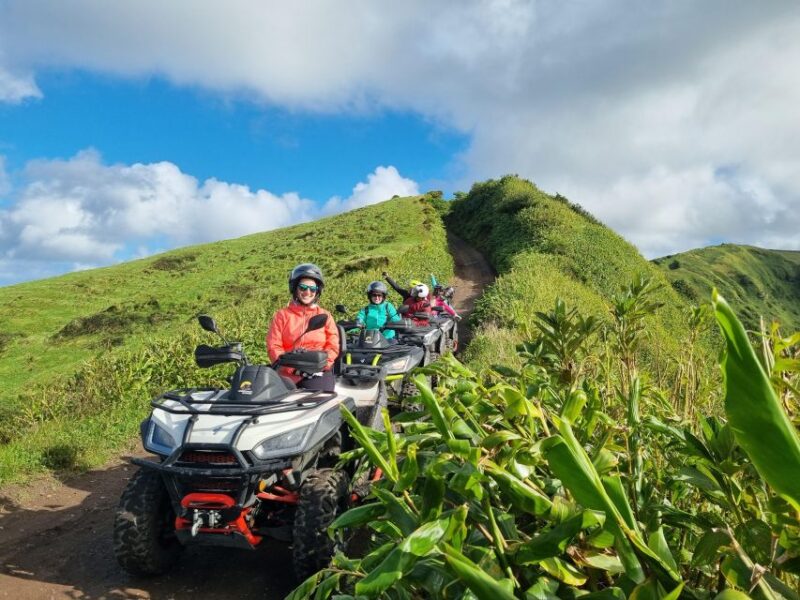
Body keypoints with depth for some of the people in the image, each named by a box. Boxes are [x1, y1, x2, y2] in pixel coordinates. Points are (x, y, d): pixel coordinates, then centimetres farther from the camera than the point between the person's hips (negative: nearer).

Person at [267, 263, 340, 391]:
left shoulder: (325, 316, 13)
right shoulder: (282, 315, 12)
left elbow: (333, 346, 6)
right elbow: (274, 346, 4)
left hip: (318, 374, 0)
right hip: (288, 375, 0)